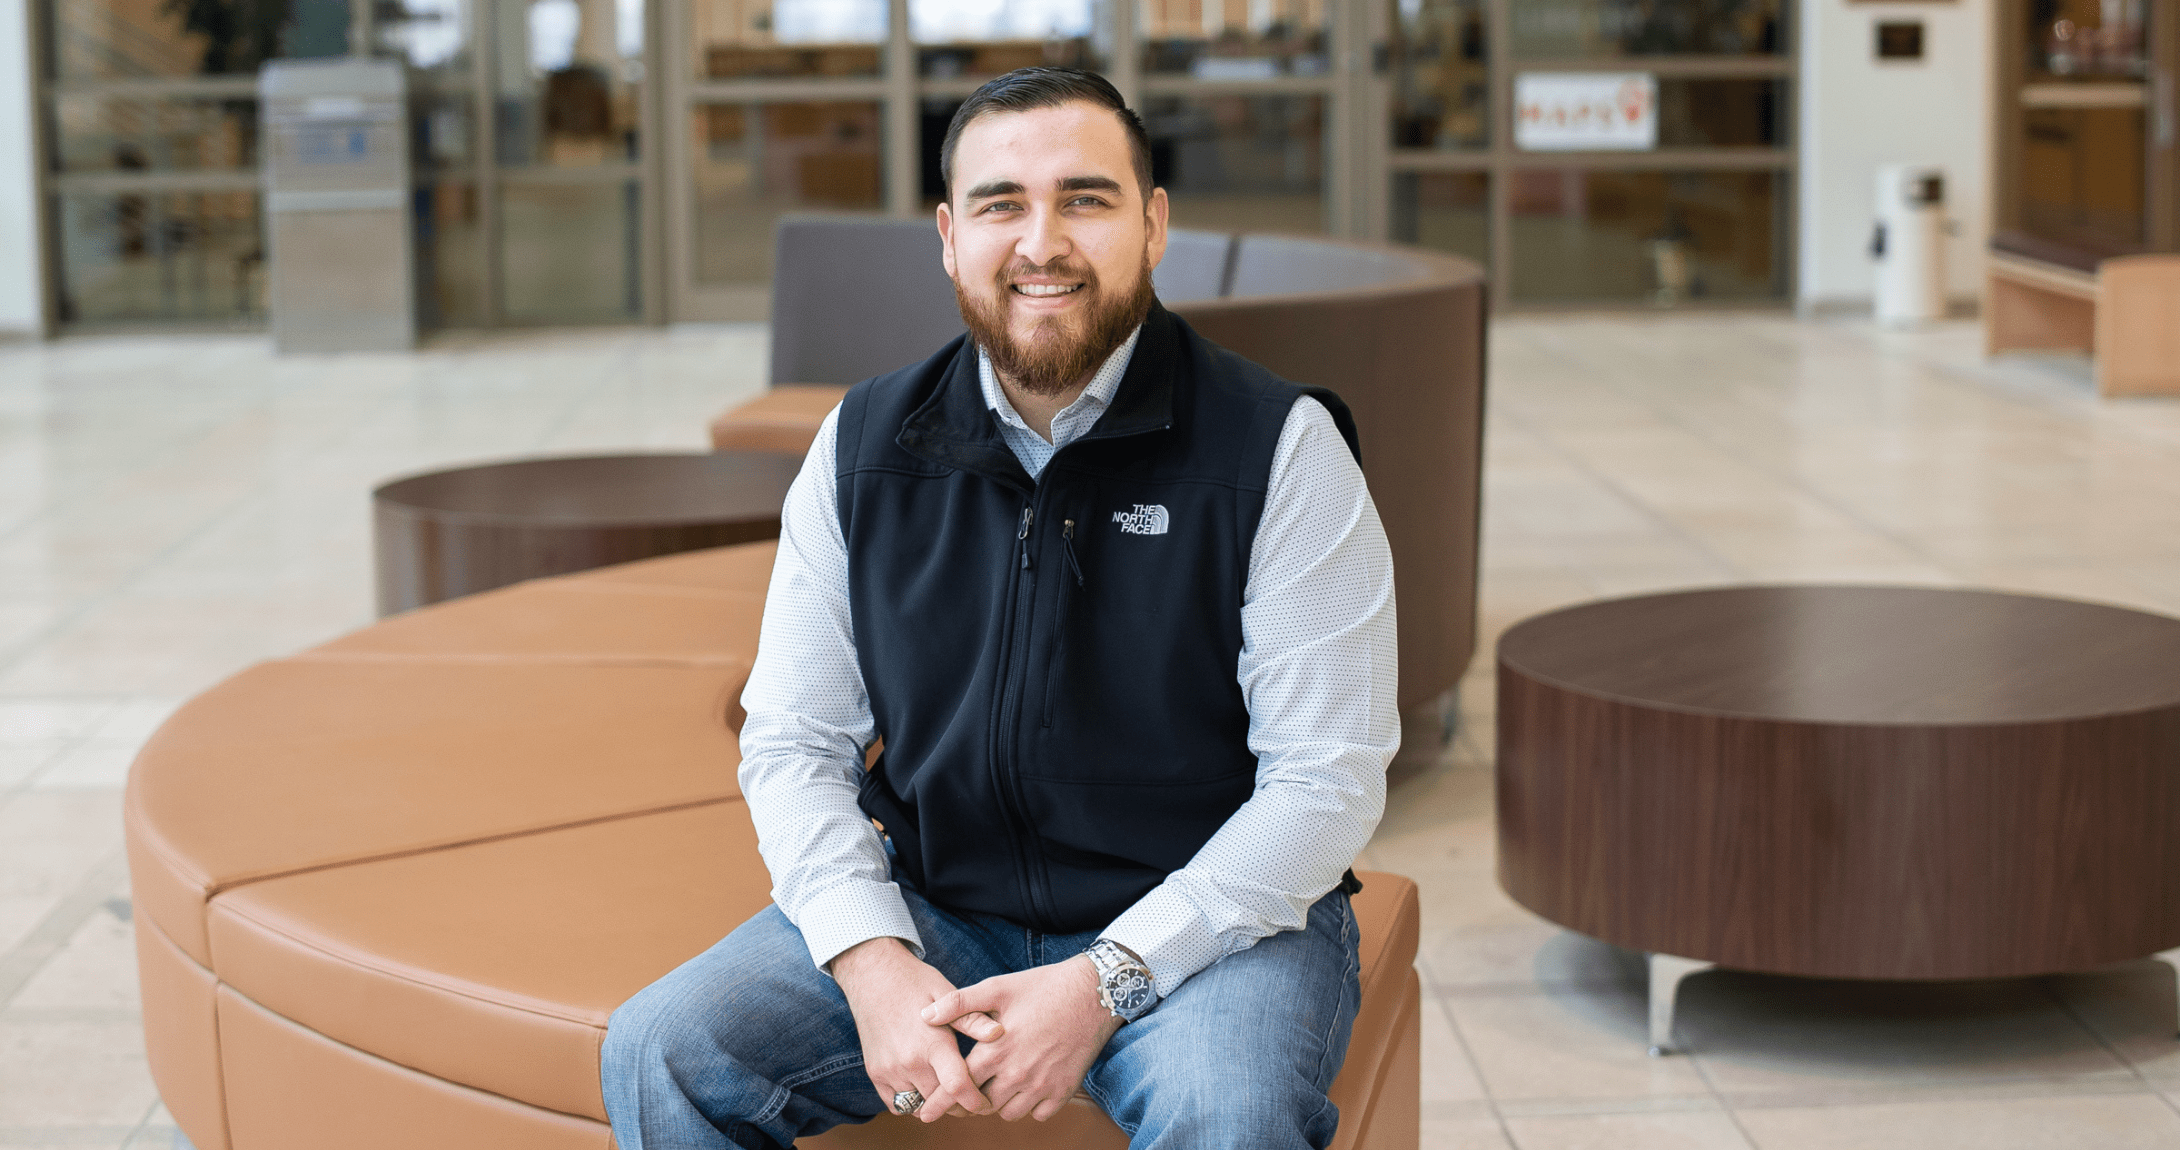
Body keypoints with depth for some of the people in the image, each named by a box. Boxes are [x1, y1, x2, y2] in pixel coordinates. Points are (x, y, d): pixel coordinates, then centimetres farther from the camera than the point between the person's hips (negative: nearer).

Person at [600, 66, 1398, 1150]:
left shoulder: (1278, 448, -9)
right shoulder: (863, 448, 3)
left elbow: (1327, 779, -11)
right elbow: (793, 743, 5)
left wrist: (1107, 981, -19)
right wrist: (872, 961, -13)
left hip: (1211, 919, -3)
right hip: (934, 911, 3)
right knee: (657, 1056, -16)